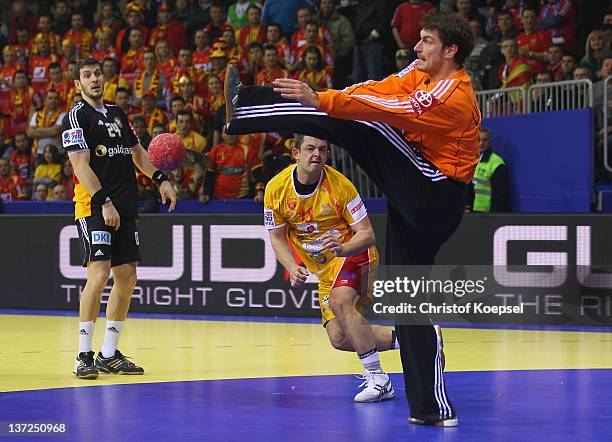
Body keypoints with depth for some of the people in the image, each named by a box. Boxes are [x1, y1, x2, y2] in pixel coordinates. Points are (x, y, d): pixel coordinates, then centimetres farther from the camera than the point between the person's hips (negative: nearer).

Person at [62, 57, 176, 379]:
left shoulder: (117, 114, 19)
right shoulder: (76, 117, -5)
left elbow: (136, 151, 30)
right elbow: (81, 165, -14)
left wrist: (160, 179, 16)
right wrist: (104, 202, -23)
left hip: (124, 207, 8)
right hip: (94, 207, -8)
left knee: (127, 277, 6)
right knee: (99, 274, -18)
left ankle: (109, 354, 14)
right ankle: (84, 355, -11)